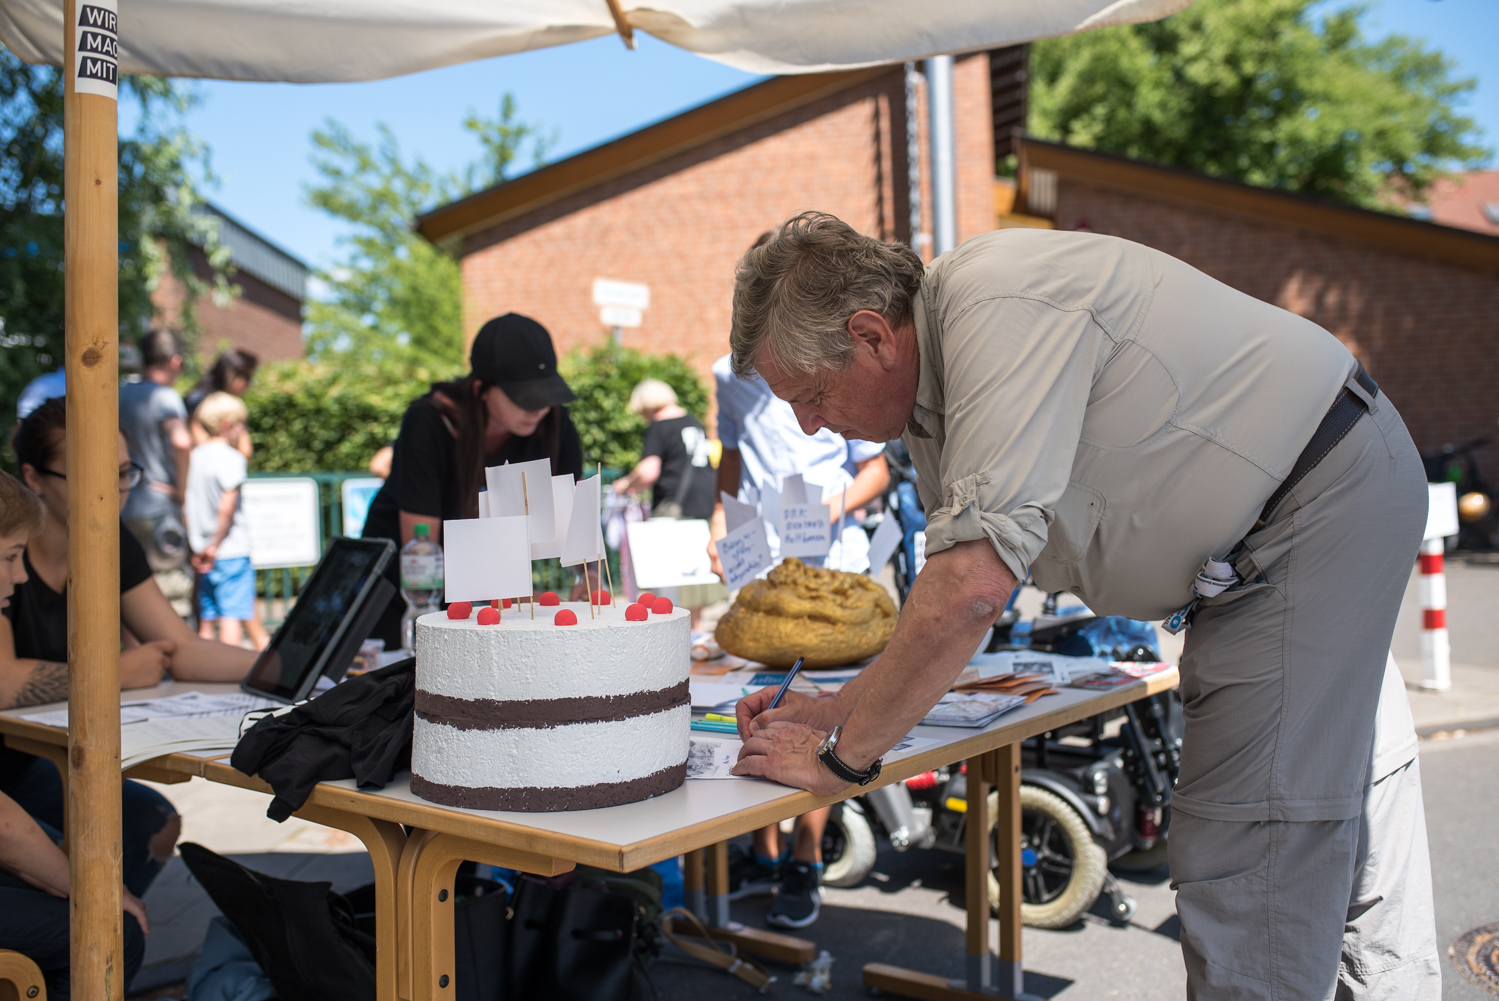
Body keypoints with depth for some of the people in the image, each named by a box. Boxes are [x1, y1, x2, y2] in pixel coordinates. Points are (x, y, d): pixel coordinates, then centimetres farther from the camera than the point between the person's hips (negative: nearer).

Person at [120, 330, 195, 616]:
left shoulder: (122, 394, 10)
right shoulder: (166, 397, -12)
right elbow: (181, 441, -29)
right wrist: (181, 487, -17)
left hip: (126, 509, 7)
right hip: (160, 510, -7)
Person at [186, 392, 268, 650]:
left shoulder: (194, 457, 10)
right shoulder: (231, 457, -10)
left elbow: (185, 506, 11)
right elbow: (227, 506, -18)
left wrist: (198, 549, 13)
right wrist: (215, 545, -11)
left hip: (203, 554, 7)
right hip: (232, 552, -7)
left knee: (207, 620, 11)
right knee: (234, 614, -6)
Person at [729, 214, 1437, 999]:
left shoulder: (996, 312, -30)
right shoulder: (935, 371, 1)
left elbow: (974, 585, -36)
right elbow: (960, 582, 6)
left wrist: (842, 753, -26)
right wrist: (842, 711, -3)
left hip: (1320, 503, -10)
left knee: (1248, 842, -10)